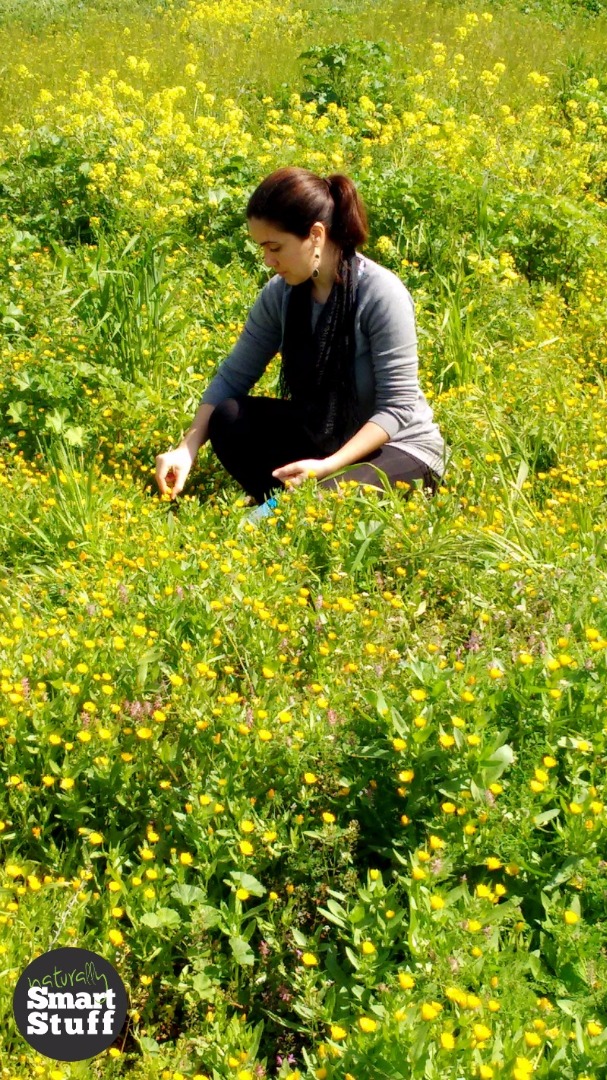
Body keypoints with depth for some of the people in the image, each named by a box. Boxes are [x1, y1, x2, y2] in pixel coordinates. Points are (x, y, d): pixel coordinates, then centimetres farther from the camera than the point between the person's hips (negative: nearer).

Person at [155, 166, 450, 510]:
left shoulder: (381, 294, -24)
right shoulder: (281, 293, -7)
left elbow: (397, 407, -23)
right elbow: (233, 377, -3)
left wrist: (329, 466, -33)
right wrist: (187, 448, -17)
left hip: (401, 447, -6)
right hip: (323, 436, 6)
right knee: (227, 417, -16)